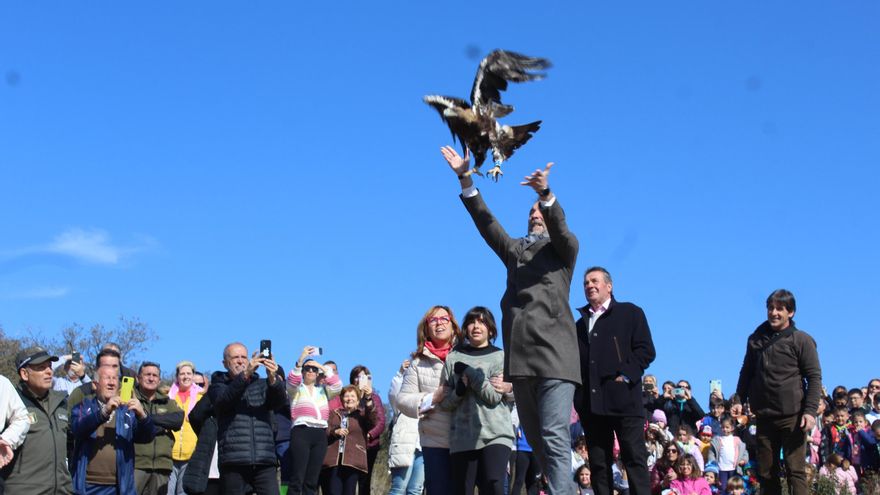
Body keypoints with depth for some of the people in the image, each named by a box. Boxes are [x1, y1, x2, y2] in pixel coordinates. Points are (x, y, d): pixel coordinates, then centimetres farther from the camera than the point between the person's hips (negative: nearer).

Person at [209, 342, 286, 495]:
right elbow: (223, 399, -11)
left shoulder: (262, 384, 19)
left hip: (265, 461, 2)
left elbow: (279, 400, -2)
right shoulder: (218, 385, 13)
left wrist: (273, 379, -25)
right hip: (233, 461, -1)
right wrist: (245, 374, -27)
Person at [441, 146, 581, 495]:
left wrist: (546, 193, -29)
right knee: (536, 439, 7)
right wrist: (465, 179, 3)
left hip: (554, 352, -5)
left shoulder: (564, 247, 13)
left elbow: (559, 225, -8)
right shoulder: (515, 250, 25)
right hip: (521, 356, 5)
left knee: (554, 436, -15)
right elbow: (485, 222, 14)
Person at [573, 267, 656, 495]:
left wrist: (626, 375, -13)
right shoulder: (580, 324, 23)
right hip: (591, 403, 5)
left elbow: (645, 350, 0)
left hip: (624, 399, -4)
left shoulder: (630, 313, 9)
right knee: (598, 465, 3)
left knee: (635, 459, -6)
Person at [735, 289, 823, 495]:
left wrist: (810, 410, -13)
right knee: (766, 472, 6)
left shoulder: (801, 340, 0)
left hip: (792, 416, -4)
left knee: (795, 470, -5)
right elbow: (746, 374, 19)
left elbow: (814, 377, -3)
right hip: (764, 416, 4)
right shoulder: (756, 339, 11)